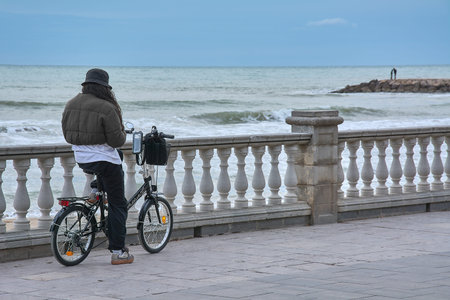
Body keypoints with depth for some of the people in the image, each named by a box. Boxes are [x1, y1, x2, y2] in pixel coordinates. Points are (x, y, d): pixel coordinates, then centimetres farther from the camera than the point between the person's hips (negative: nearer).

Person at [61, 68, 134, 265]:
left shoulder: (71, 105, 2)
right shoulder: (106, 108, -18)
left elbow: (67, 135, 11)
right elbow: (117, 140, -17)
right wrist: (123, 133, 4)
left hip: (80, 159, 7)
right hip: (105, 159, -7)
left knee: (118, 155, 37)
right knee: (118, 205, 4)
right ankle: (118, 252, 3)